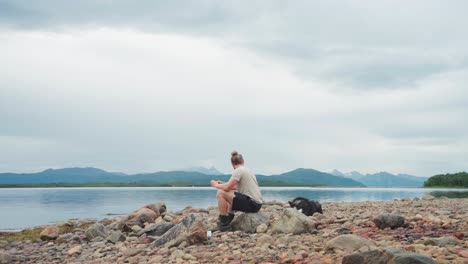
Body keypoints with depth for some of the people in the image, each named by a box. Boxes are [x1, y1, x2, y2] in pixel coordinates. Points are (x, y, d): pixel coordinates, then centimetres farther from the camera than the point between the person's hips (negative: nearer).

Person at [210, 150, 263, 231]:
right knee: (231, 194, 29)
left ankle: (224, 224, -6)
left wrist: (216, 185, 3)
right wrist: (222, 184, 27)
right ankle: (227, 221, 21)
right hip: (256, 203, 10)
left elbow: (227, 187, -16)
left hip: (252, 204, -10)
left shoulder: (238, 171, -10)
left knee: (221, 193, -12)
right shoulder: (247, 170, 18)